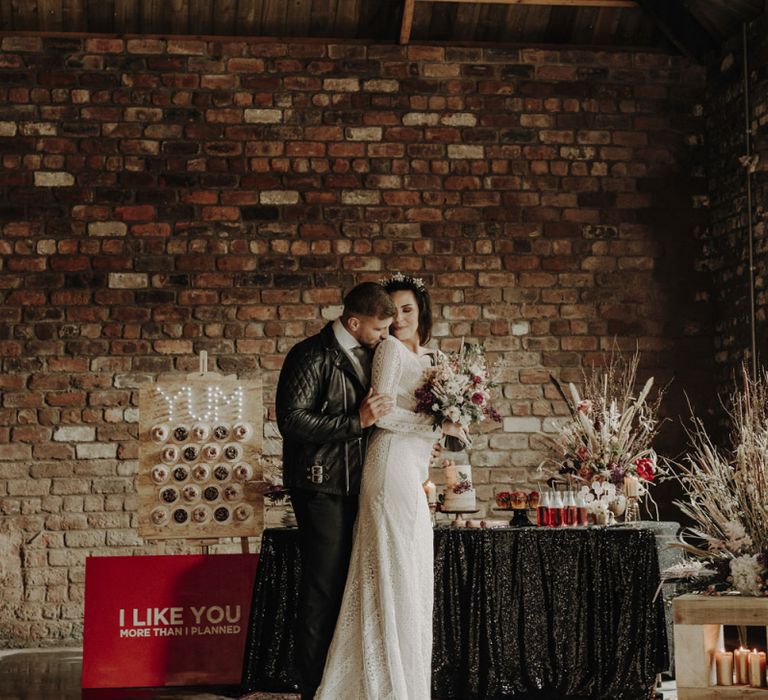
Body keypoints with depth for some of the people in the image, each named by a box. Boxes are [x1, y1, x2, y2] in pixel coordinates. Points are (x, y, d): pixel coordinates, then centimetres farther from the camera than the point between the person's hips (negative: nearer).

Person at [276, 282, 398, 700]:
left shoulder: (367, 355, 14)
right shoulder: (312, 356, -9)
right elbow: (292, 420, -18)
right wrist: (357, 421, -21)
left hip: (355, 488, 7)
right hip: (322, 488, -7)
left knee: (348, 586, 9)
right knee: (323, 589, -4)